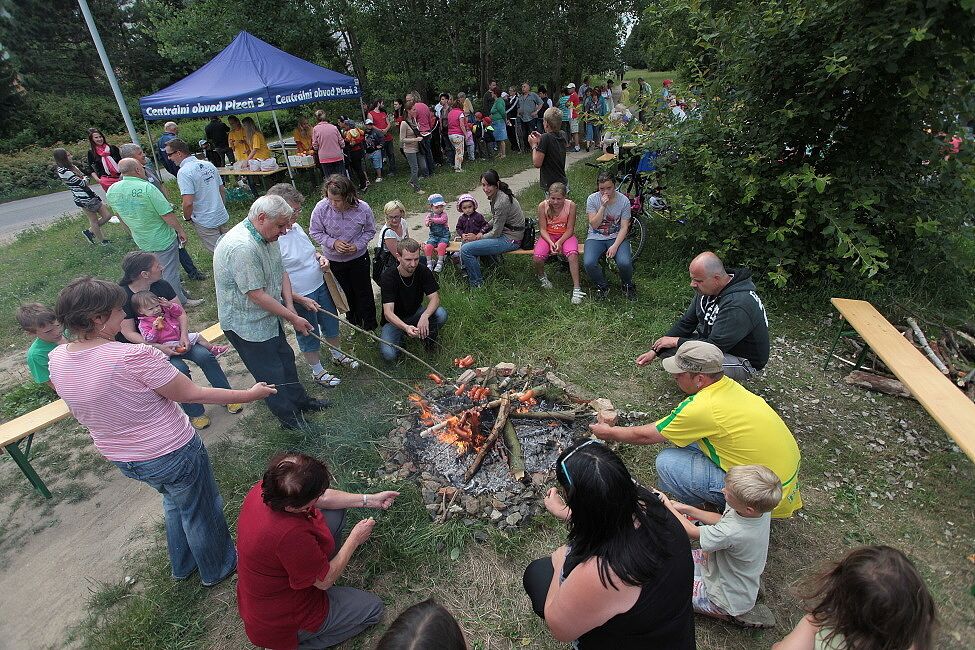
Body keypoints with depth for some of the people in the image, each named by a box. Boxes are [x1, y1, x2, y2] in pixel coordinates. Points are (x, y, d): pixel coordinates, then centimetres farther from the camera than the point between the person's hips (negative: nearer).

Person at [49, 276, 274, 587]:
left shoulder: (57, 359, -8)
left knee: (174, 501, 33)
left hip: (121, 458, 7)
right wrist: (249, 394, -14)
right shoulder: (134, 356, -31)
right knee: (199, 511, 19)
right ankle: (218, 568, 42)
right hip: (171, 454, -7)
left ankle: (183, 566, 51)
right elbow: (191, 394, -23)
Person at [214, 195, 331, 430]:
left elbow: (281, 271, 6)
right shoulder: (242, 247, -32)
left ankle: (300, 401, 43)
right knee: (271, 375, 6)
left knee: (285, 359, 23)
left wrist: (290, 307, -7)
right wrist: (293, 318, -20)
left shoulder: (268, 235, -1)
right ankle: (290, 419, 25)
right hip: (246, 325, -9)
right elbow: (257, 295, -29)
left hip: (268, 316, 9)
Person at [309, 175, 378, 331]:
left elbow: (370, 231, -5)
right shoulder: (321, 208, -24)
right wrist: (333, 242, -26)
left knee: (364, 292, 13)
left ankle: (370, 324, 35)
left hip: (359, 257, -1)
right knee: (345, 293, 19)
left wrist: (358, 245, -21)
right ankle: (354, 323, 41)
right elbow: (315, 232, -10)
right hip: (333, 259, 1)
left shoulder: (363, 208, -23)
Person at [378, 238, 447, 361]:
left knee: (441, 314, -28)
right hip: (394, 320, -2)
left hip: (416, 314, 3)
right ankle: (400, 336, 7)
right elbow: (388, 312, -30)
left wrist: (425, 316, -40)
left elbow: (434, 298, -18)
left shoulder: (424, 271, -14)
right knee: (389, 354, -27)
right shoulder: (388, 277, -24)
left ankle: (427, 336, 3)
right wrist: (405, 327, -50)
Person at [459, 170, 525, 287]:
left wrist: (477, 238, -6)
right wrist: (481, 233, 4)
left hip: (510, 239, -10)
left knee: (466, 249, -16)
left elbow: (496, 233, -19)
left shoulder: (502, 201, -24)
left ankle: (477, 283, 0)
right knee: (466, 242, 14)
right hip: (503, 233, 10)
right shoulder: (495, 195, 5)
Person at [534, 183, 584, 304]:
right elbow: (542, 229, -8)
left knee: (573, 254, -33)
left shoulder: (571, 205, -14)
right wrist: (550, 243, -24)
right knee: (537, 257, -27)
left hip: (566, 235, -1)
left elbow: (570, 229, -10)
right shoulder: (543, 206, -12)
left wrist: (559, 242, -25)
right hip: (548, 235, 1)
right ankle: (541, 276, 9)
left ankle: (576, 288, -26)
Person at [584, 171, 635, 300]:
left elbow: (624, 227, -7)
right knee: (589, 263, -28)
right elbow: (594, 224, -13)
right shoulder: (592, 199, -7)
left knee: (625, 263, -28)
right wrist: (603, 206, -23)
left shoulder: (624, 200, -6)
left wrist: (615, 246, -20)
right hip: (596, 238, 0)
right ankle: (602, 286, 3)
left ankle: (627, 285, 8)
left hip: (617, 237, 0)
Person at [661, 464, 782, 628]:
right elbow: (722, 520, -1)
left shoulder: (732, 533, -42)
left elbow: (692, 532, -21)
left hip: (729, 598, -7)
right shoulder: (760, 508, -20)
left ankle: (732, 615, 3)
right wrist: (685, 509, -5)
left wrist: (667, 505, -9)